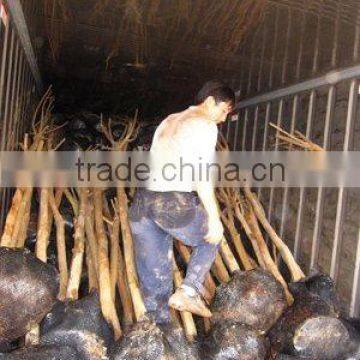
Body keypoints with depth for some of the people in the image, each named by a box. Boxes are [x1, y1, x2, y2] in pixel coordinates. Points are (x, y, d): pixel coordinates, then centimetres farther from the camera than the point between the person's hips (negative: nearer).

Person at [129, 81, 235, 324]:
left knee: (153, 281, 14)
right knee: (211, 238, 22)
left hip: (141, 202, 7)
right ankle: (188, 291, 8)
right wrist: (214, 217, -12)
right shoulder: (205, 124, 1)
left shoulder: (168, 121, 25)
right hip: (175, 202, -7)